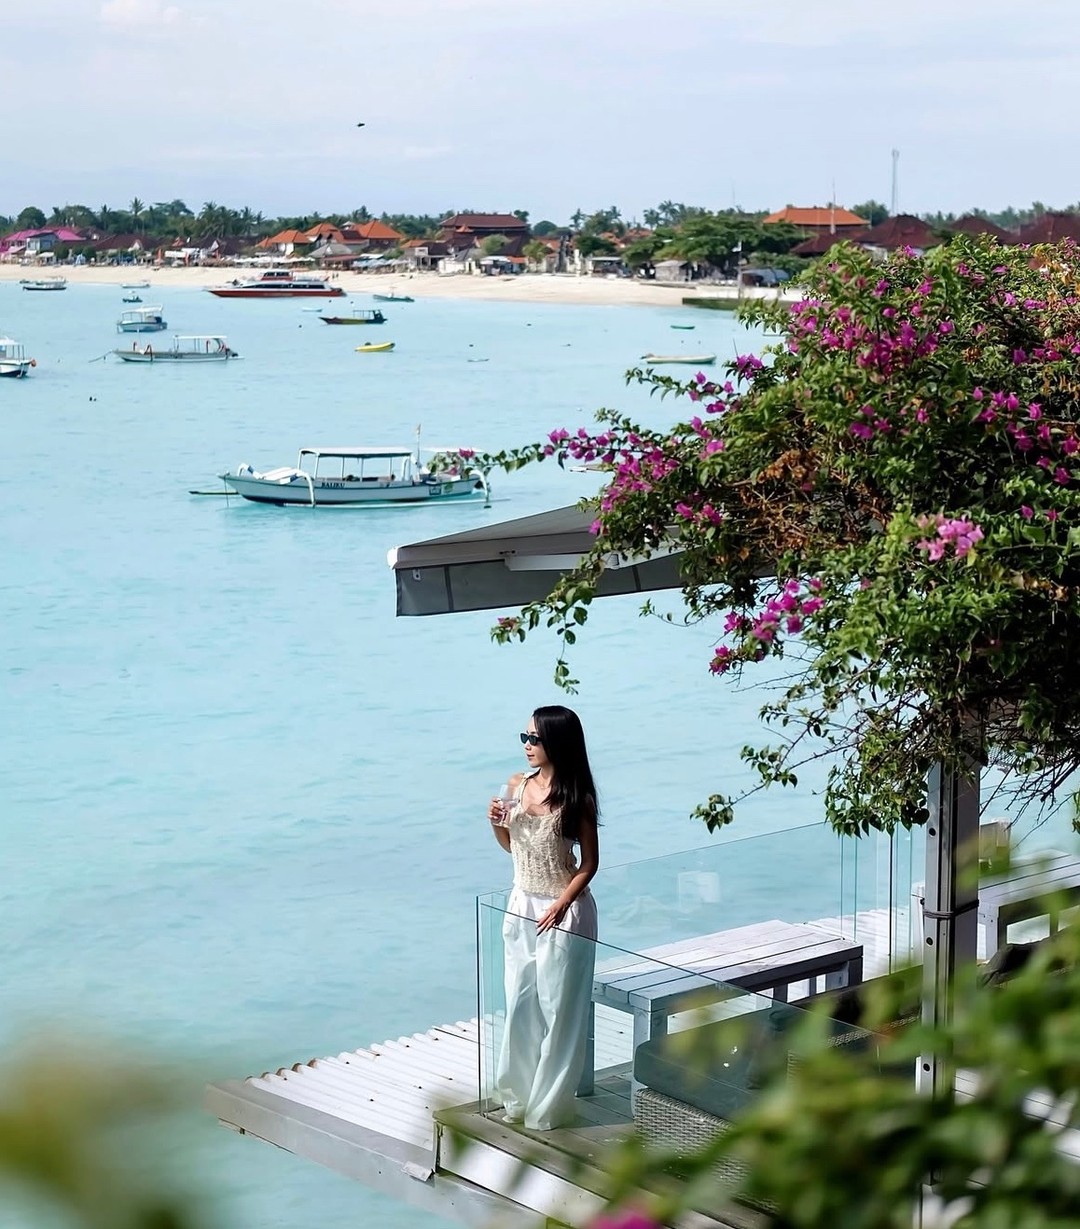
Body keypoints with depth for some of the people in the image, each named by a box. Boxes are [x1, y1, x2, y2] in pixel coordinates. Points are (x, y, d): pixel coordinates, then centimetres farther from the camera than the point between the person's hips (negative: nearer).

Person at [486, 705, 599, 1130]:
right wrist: (496, 823, -6)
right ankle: (519, 1097, 25)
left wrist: (561, 905, -19)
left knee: (558, 1008, 3)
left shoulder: (576, 797, -13)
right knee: (520, 1005, 12)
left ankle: (549, 1107, 13)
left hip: (563, 911, -6)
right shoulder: (518, 785, 2)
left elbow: (589, 863, -9)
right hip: (521, 906, 6)